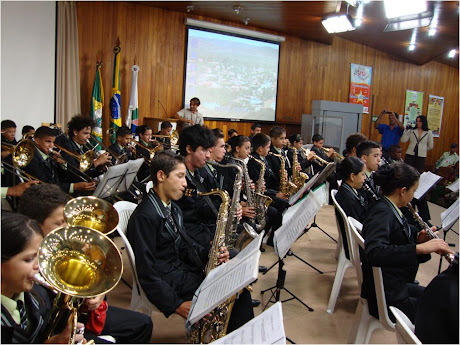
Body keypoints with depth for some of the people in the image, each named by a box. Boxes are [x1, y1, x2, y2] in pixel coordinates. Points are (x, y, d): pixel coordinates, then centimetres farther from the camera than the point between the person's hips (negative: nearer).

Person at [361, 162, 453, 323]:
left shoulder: (391, 209, 6)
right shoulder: (381, 213, -22)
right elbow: (373, 253, -39)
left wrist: (418, 239, -4)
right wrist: (420, 248, -39)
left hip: (398, 286, 9)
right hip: (387, 299, -9)